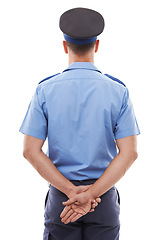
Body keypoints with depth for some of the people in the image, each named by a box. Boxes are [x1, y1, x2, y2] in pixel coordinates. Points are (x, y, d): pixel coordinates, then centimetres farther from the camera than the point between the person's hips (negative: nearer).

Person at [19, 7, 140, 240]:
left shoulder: (45, 90, -6)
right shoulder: (118, 91, -7)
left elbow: (31, 150, -10)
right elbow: (129, 153, -13)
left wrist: (71, 191, -12)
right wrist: (90, 194, -15)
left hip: (60, 194, 0)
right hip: (105, 196, 0)